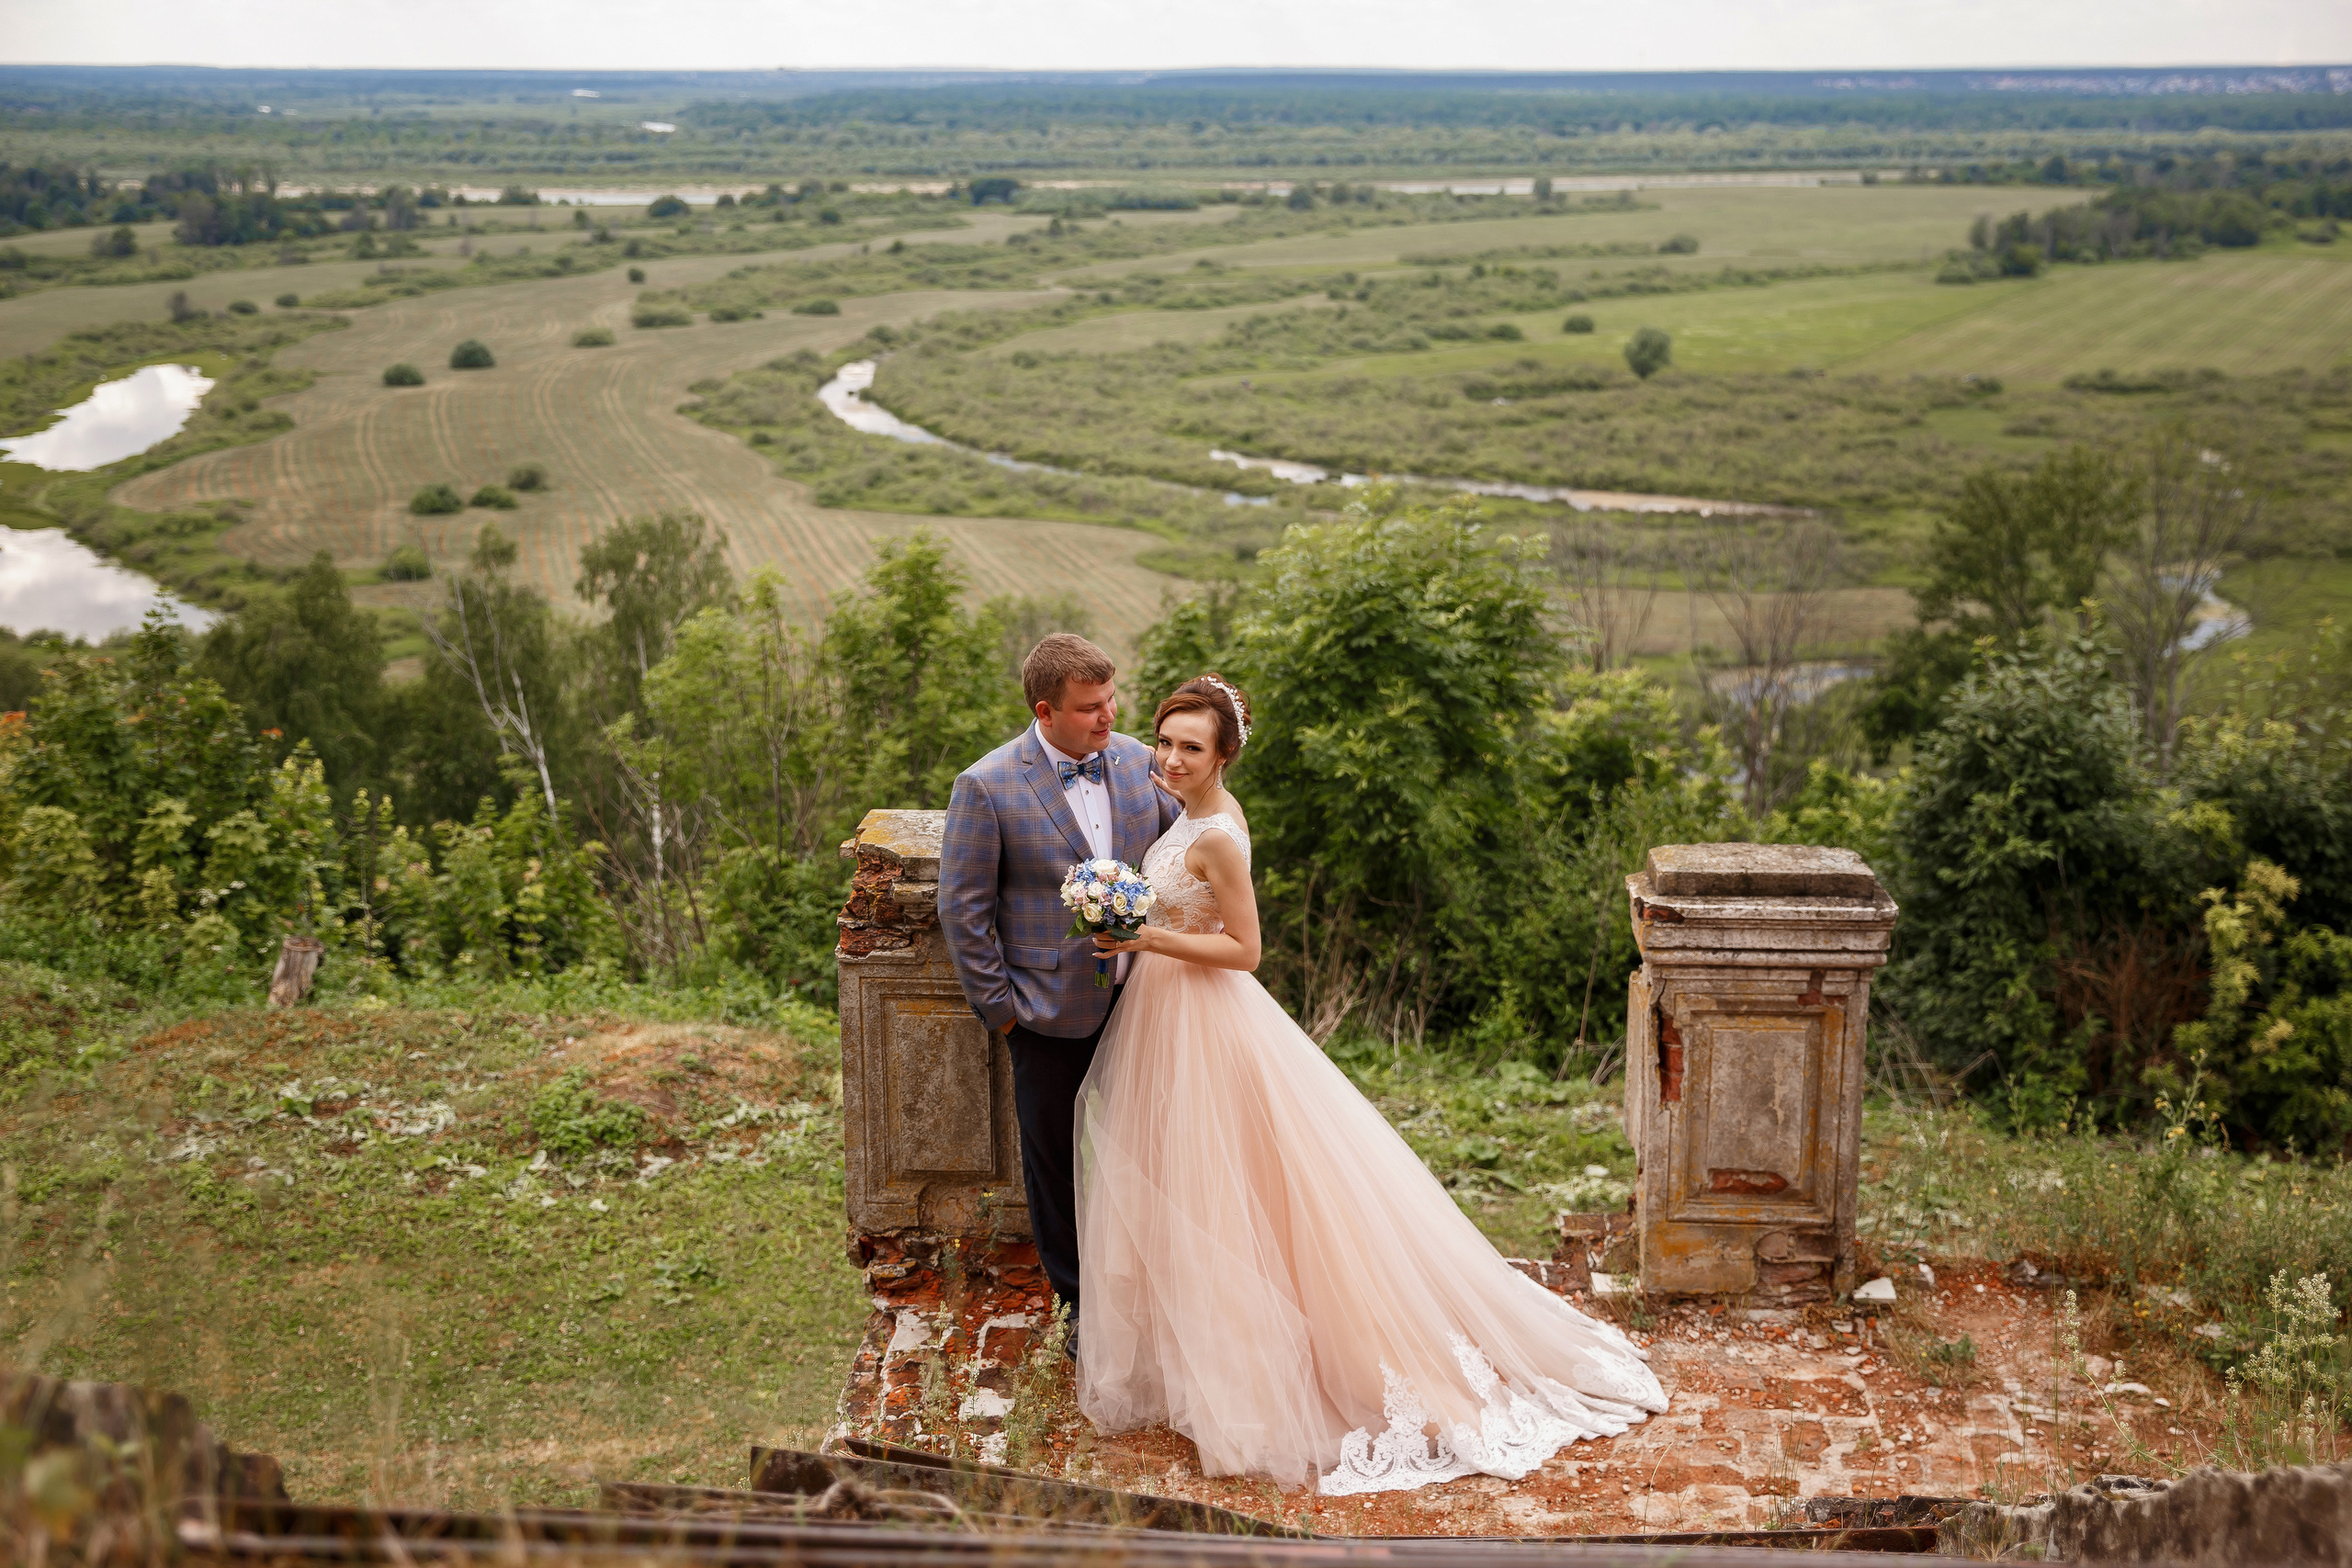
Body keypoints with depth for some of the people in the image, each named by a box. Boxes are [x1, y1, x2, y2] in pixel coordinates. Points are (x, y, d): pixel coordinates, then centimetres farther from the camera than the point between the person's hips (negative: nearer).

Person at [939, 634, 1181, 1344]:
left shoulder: (1137, 761, -2)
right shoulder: (987, 787, -14)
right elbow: (963, 907, -10)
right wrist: (997, 1008, -8)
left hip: (1138, 1000, 3)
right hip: (1052, 1012, -3)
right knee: (1056, 1158, 13)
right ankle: (1081, 1299, 31)